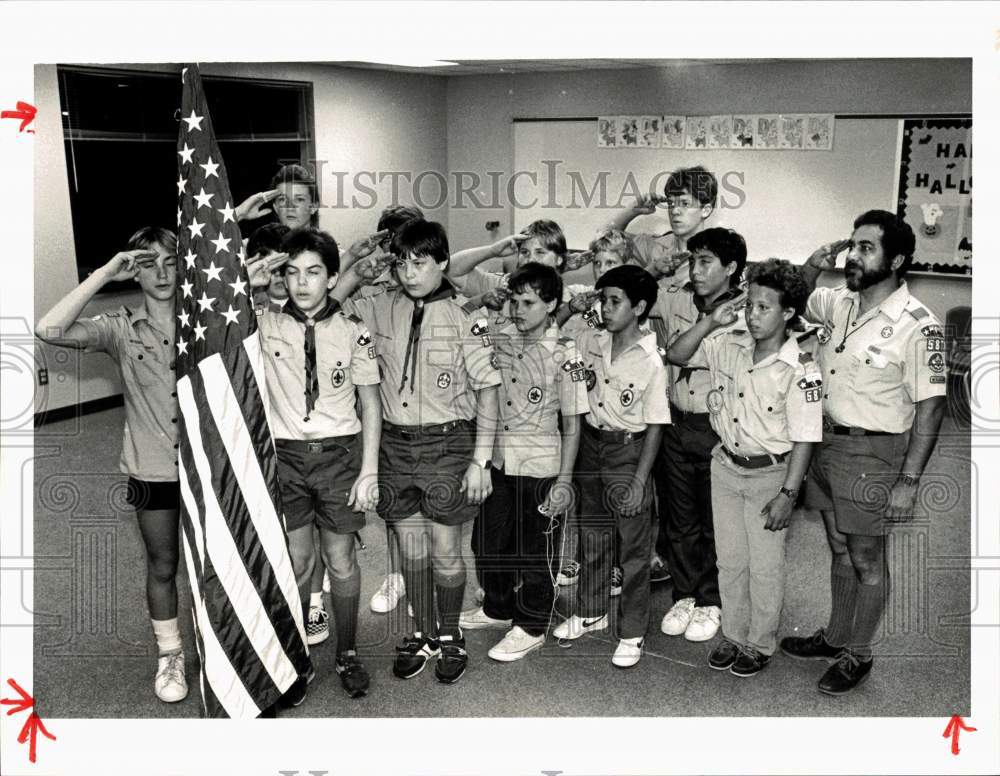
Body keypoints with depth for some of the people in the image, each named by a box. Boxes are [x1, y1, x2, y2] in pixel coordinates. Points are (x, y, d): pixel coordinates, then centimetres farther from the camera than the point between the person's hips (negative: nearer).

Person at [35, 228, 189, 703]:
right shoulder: (121, 328, -8)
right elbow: (49, 330, -23)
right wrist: (106, 273, -24)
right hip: (153, 471, 0)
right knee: (162, 567, 14)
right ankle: (170, 656, 33)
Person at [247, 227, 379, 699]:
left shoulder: (353, 333, -4)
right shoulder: (266, 326, -2)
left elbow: (370, 403, 0)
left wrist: (369, 471, -5)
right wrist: (246, 284, -12)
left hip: (338, 453, -1)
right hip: (284, 454, 1)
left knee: (341, 560, 9)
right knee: (295, 561, 9)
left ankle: (348, 654, 26)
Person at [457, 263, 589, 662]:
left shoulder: (563, 352, -12)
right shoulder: (499, 339, 0)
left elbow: (572, 423, -9)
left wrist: (564, 479, -11)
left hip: (540, 465, -5)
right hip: (497, 459, 5)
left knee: (536, 549, 7)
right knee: (488, 540, 18)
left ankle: (531, 626, 24)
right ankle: (498, 607, 39)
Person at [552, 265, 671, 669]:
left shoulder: (650, 361, -16)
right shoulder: (589, 341, -2)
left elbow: (654, 427, -12)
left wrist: (639, 481, -14)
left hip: (628, 450, -5)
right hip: (590, 443, 5)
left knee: (633, 546, 5)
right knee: (591, 535, 18)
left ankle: (632, 632, 19)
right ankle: (590, 612, 36)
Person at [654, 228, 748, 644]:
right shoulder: (677, 300, 2)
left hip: (718, 429, -4)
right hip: (677, 425, 4)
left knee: (716, 523, 9)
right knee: (679, 519, 15)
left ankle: (711, 601, 26)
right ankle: (685, 594, 31)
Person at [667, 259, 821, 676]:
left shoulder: (801, 370, -19)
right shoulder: (729, 344, -6)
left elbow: (804, 438, -17)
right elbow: (676, 355, -2)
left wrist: (788, 494, -18)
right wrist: (711, 321, -14)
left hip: (769, 475, -4)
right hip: (726, 468, 5)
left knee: (765, 567, 10)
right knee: (730, 560, 17)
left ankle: (761, 643, 29)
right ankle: (733, 634, 34)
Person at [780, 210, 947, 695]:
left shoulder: (917, 326, -18)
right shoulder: (839, 302, 1)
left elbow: (930, 406, -16)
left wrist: (909, 480, -17)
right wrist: (814, 266, 0)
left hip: (873, 453, -6)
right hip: (827, 441, 6)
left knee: (866, 560, 9)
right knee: (840, 549, 21)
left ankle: (858, 655, 27)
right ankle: (836, 637, 38)